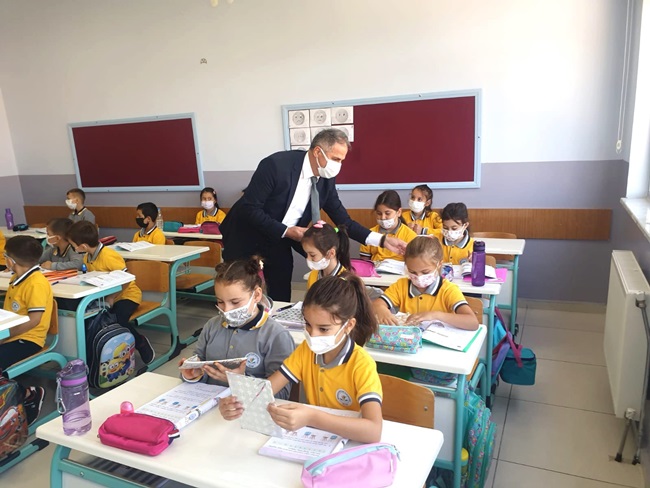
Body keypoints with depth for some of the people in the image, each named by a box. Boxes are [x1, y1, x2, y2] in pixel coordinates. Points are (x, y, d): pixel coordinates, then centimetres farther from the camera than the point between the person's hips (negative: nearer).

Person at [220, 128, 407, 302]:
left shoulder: (326, 179, -9)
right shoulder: (276, 165, -27)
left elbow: (343, 220, -5)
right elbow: (249, 207, -24)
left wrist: (382, 240, -14)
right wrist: (287, 231, -29)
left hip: (279, 244, 5)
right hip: (246, 237, -5)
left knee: (281, 300, 7)